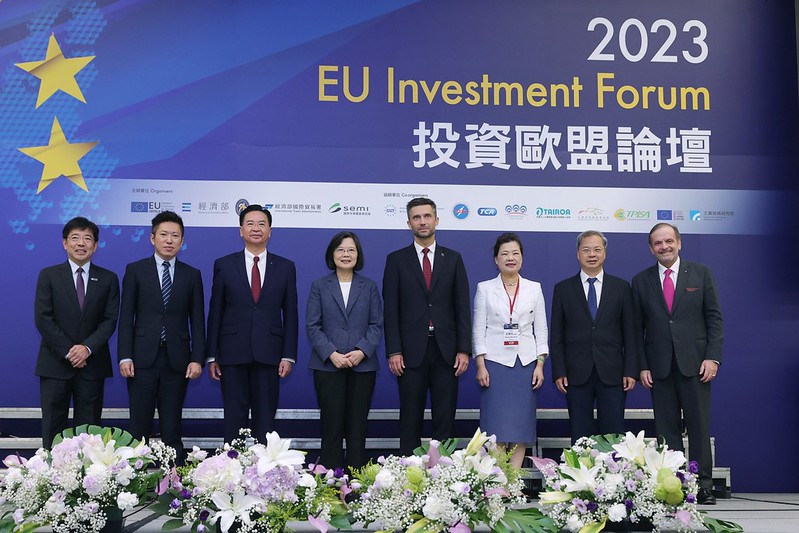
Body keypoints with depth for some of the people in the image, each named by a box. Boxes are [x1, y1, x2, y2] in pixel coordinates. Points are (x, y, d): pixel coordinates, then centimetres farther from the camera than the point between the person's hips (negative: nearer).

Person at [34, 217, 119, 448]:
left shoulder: (108, 279, 7)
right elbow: (43, 319, -4)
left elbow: (110, 319, 0)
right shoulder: (49, 275, 3)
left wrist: (88, 348, -14)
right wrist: (68, 351, -11)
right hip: (55, 363, -1)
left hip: (92, 363, 1)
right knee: (53, 426, 2)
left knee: (89, 427, 4)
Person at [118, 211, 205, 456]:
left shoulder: (192, 275, 9)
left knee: (172, 428, 5)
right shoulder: (135, 270, 5)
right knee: (140, 426, 1)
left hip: (177, 360, 1)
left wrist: (197, 359, -3)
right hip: (143, 358, -1)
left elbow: (197, 321, 7)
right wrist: (124, 357, -6)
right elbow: (126, 317, 2)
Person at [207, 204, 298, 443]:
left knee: (266, 420, 4)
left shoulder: (285, 267, 7)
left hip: (269, 353, 0)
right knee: (234, 419, 4)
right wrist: (212, 356, 2)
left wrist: (289, 355, -1)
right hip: (233, 353, 0)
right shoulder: (224, 265, 6)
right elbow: (215, 313, 5)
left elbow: (290, 314, 6)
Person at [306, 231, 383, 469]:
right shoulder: (319, 286, 6)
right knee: (332, 423, -2)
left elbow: (376, 325, 4)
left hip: (363, 365, 1)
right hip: (328, 365, -1)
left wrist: (362, 351, -12)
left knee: (358, 424, 3)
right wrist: (331, 354, -13)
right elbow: (312, 326, 0)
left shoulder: (369, 286, 10)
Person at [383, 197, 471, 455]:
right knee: (410, 419, 4)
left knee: (445, 417, 4)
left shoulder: (453, 259, 9)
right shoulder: (396, 259, 5)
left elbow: (462, 307, 5)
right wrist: (393, 351, -8)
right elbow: (391, 309, 0)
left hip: (446, 350, 1)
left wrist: (464, 349, -2)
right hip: (411, 351, -1)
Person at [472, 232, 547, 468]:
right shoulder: (485, 289, 5)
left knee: (521, 422, 0)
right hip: (495, 362, -2)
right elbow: (478, 330, 3)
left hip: (525, 362, 2)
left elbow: (541, 329, 8)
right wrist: (480, 365, -6)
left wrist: (540, 365, 0)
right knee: (496, 423, -5)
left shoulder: (534, 288, 9)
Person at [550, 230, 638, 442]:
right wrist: (559, 372, -3)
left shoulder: (621, 287, 8)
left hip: (612, 373, 0)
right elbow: (556, 335, 5)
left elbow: (630, 333, 6)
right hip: (577, 374, 0)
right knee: (580, 437, 4)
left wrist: (631, 371, -2)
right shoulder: (563, 289, 7)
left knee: (614, 435, 1)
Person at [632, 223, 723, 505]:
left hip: (695, 363, -1)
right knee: (666, 428, 3)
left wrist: (713, 357, -7)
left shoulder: (700, 273, 5)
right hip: (659, 366, 1)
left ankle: (703, 484, 9)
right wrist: (642, 366, 0)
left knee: (699, 425, 2)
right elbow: (637, 328, 7)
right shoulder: (641, 281, 8)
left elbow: (714, 318, 3)